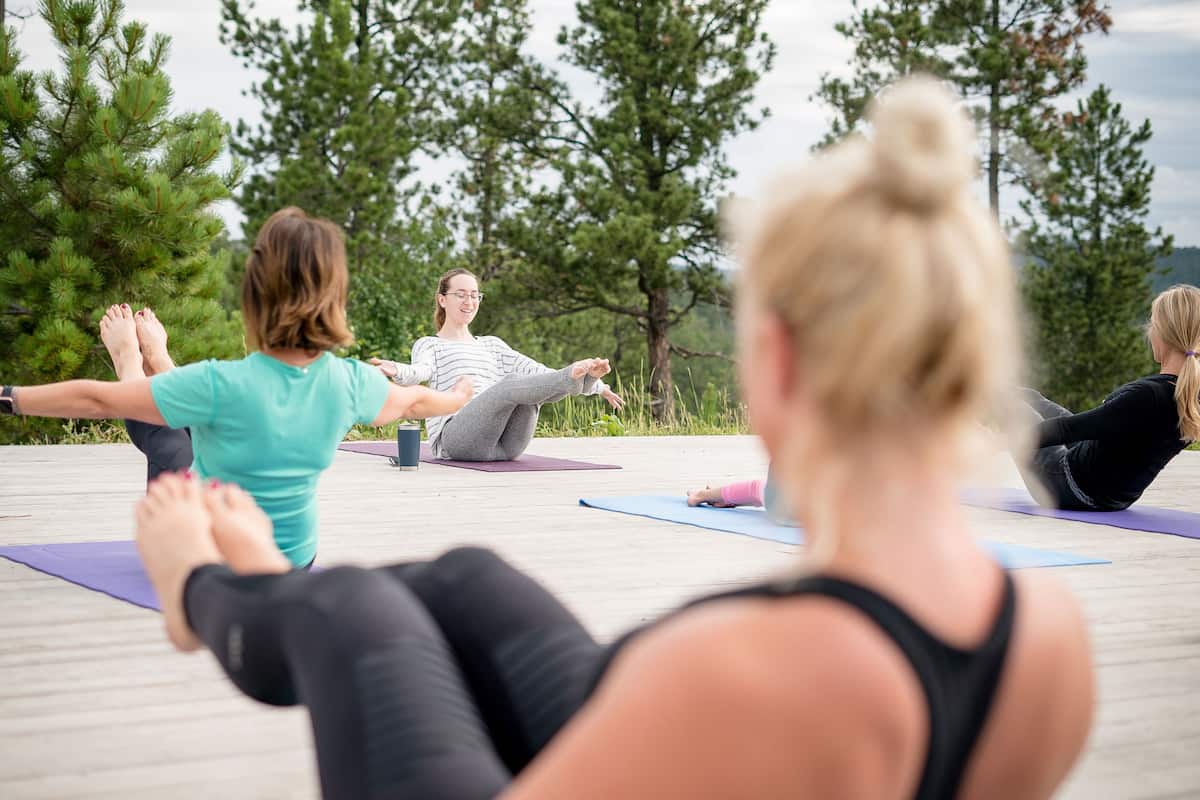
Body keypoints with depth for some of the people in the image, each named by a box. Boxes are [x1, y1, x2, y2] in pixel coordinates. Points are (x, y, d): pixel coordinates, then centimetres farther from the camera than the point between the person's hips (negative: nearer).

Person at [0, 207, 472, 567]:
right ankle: (154, 361, 56)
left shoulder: (222, 384, -34)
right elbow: (413, 401, 2)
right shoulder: (351, 384, -22)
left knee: (169, 438, 26)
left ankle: (131, 364, 56)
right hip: (293, 563, 3)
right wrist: (458, 398, 25)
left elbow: (95, 400, -22)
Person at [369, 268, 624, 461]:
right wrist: (396, 371, -35)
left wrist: (591, 382, 2)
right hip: (455, 439, -4)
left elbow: (534, 370, 18)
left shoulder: (491, 344, 32)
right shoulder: (429, 345, 17)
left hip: (505, 445, 4)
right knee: (511, 385, -30)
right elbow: (421, 370, -8)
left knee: (529, 387, -25)